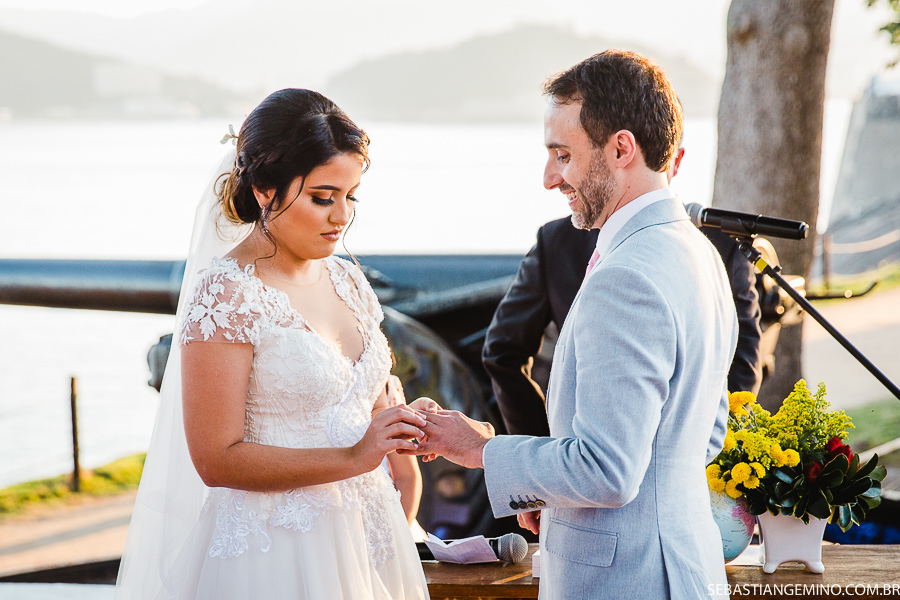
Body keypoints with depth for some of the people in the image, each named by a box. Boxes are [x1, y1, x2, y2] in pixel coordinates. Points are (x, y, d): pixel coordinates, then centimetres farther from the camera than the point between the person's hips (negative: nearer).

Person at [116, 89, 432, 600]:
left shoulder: (347, 279, 7)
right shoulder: (227, 293, -15)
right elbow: (216, 460, -19)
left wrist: (405, 424, -4)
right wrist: (353, 458, -23)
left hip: (364, 539, 7)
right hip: (272, 558, -7)